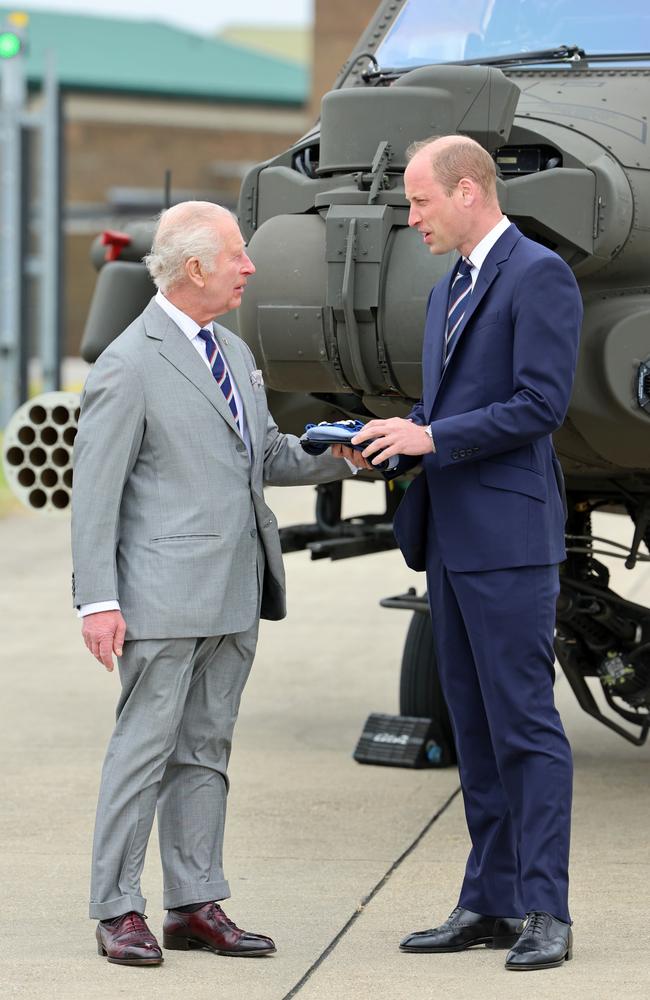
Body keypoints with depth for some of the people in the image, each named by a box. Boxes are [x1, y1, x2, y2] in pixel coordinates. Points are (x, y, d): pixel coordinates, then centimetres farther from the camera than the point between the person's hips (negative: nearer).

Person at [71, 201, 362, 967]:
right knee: (145, 747, -3)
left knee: (205, 749, 11)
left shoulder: (233, 353, 14)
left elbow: (268, 455, 22)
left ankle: (194, 905, 17)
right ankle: (118, 911, 4)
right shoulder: (129, 366, -10)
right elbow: (95, 492, -11)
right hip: (165, 597, -8)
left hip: (234, 597, 8)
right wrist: (99, 601, -16)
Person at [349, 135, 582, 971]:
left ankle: (545, 912, -4)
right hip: (448, 537, 9)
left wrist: (431, 438, -16)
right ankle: (490, 903, 16)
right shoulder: (448, 290, 20)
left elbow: (540, 403, -17)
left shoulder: (539, 275, -9)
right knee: (475, 730, 11)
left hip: (508, 539, -9)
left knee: (524, 726, -7)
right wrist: (393, 436, 5)